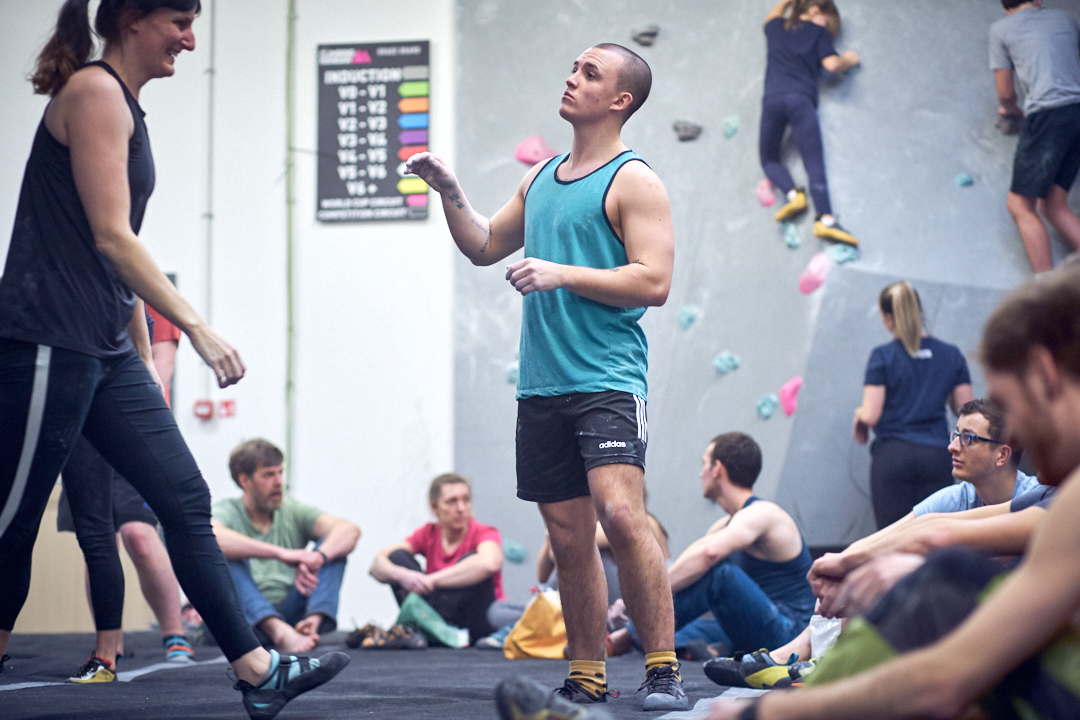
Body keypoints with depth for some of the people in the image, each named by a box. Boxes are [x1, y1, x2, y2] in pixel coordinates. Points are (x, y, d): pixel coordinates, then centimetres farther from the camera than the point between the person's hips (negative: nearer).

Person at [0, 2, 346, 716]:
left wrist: (146, 361, 21)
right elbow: (110, 236, -17)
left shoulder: (125, 107, 19)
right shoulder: (92, 90, -10)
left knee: (186, 499, 6)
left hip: (107, 350, 10)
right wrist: (196, 326, -17)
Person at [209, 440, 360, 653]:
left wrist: (318, 557, -30)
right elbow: (210, 538, -29)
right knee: (222, 555, -28)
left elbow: (350, 531, -7)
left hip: (289, 615, 3)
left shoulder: (293, 512, 11)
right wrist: (280, 553, -38)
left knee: (334, 547, -7)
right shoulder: (227, 511, -1)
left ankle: (314, 619, -37)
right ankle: (279, 630, -51)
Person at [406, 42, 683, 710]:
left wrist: (563, 274, -18)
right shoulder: (542, 178, 18)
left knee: (621, 514, -21)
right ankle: (587, 681, 15)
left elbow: (653, 281, -13)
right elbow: (484, 246, 29)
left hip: (606, 380, -7)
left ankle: (665, 671, -15)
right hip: (541, 384, 7)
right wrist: (450, 192, 13)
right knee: (570, 538, 8)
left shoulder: (633, 180, -4)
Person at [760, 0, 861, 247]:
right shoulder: (818, 33, 13)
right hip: (801, 100, -3)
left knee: (769, 159, 18)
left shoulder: (777, 27, 25)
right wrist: (848, 60, 20)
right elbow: (832, 64, 1)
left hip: (772, 99, 3)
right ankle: (826, 218, -28)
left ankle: (792, 193, -10)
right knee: (814, 164, -11)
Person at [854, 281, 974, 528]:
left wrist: (859, 414, 16)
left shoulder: (882, 356, -2)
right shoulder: (952, 355, 7)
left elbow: (870, 415, -6)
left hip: (892, 455, -2)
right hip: (937, 456, 2)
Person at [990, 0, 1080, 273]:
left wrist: (1010, 109, 34)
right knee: (1053, 206, 10)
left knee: (1020, 205, -2)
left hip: (1048, 114, -6)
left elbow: (1005, 94, 11)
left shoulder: (1001, 29, 9)